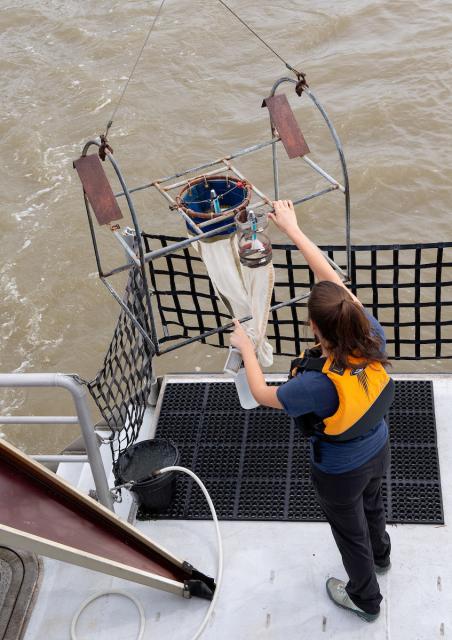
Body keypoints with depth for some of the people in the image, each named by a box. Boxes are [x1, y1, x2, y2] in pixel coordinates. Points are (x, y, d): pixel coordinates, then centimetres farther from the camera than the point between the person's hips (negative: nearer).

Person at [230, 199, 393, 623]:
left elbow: (263, 395, -23)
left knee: (350, 531, 24)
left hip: (341, 473, -5)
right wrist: (292, 229, -11)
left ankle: (365, 599, 52)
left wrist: (246, 349, -7)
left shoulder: (320, 384, -43)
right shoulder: (373, 338, -29)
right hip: (378, 452, 6)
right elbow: (331, 279, -18)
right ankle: (380, 556, 67)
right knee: (371, 504, 36)